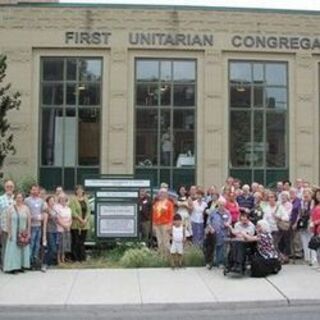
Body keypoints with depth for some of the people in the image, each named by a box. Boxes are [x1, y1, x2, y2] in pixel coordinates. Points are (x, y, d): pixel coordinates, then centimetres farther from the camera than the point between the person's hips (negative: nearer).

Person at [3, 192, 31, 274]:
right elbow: (8, 221, -2)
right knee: (13, 249, -2)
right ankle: (13, 267, 1)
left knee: (24, 249, 5)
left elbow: (29, 221, 3)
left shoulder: (26, 208, 2)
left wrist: (29, 233, 0)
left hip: (23, 233, 2)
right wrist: (9, 233, -6)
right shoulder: (11, 208, -2)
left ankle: (22, 266, 12)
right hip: (14, 232, -2)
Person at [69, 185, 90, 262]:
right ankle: (75, 258, 4)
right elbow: (73, 212, -11)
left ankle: (82, 257, 14)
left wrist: (85, 219, -7)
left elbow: (88, 210, 8)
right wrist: (80, 219, -15)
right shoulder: (73, 199, -4)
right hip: (75, 224, -5)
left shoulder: (85, 199, 13)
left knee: (82, 242, 9)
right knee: (75, 242, -2)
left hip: (84, 224, 5)